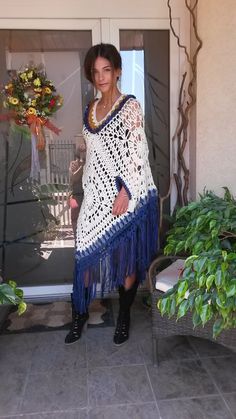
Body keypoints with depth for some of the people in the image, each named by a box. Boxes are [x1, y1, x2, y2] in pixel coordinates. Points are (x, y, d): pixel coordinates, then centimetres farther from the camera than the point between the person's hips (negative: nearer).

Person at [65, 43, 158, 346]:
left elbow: (138, 153, -12)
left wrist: (125, 193, -18)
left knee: (127, 257, 6)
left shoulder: (130, 106, -5)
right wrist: (87, 191, 13)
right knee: (86, 253, 6)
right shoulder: (90, 110, 13)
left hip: (127, 194, -5)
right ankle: (79, 314, 23)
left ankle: (124, 317, 23)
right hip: (96, 196, 6)